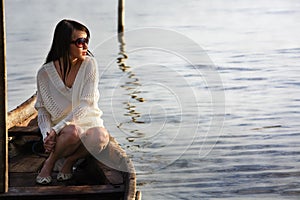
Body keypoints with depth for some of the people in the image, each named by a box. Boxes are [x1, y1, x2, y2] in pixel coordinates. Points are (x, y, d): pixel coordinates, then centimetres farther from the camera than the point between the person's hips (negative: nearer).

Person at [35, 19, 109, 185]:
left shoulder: (89, 64, -9)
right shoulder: (45, 73, -6)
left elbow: (86, 104, -15)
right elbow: (42, 108, 3)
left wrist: (56, 129, -23)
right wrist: (46, 133, -19)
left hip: (88, 122, 0)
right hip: (61, 127, 0)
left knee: (101, 136, -35)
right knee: (72, 132, -37)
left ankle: (70, 160, -6)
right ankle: (50, 163, -7)